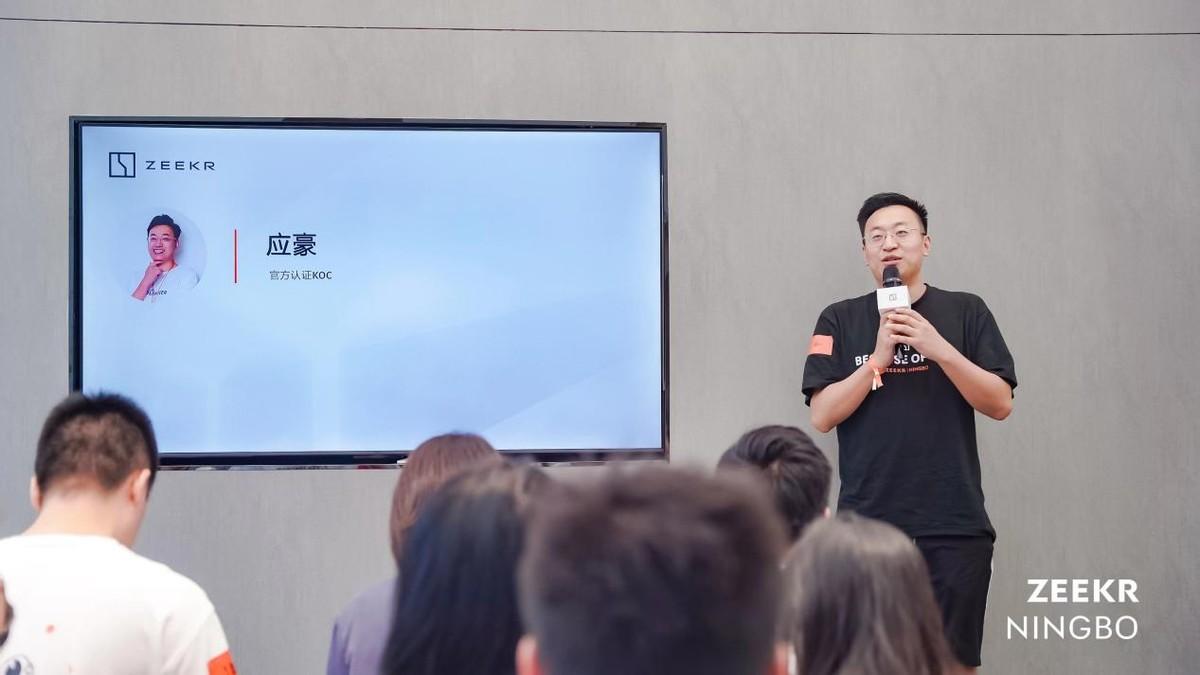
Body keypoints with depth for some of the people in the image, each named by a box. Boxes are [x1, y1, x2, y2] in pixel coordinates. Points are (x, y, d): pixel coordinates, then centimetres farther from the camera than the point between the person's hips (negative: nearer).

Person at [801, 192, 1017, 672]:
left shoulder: (966, 312, 6)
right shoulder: (840, 321, 7)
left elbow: (1000, 404, -1)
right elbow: (823, 415, -1)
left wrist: (938, 347, -13)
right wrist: (878, 359, -13)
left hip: (954, 525, 0)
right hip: (867, 523, 0)